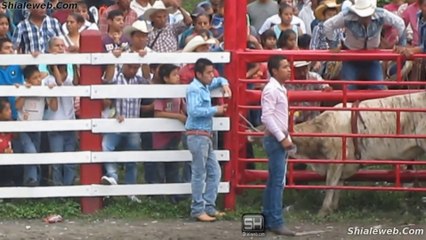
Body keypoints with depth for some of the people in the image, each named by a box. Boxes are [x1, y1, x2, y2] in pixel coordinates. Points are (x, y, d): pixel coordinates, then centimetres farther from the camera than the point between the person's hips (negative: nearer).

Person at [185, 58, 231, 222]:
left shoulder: (205, 86, 16)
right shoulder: (194, 89, -12)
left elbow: (218, 80, 35)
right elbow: (194, 110, -24)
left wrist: (224, 84, 11)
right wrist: (215, 110, -17)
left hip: (205, 136, 10)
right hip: (197, 135, -10)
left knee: (214, 172, 11)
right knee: (199, 174, -5)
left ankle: (209, 207, 16)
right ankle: (198, 210, 0)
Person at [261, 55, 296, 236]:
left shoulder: (280, 89, 15)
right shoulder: (271, 89, -14)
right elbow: (267, 117, -20)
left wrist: (287, 138, 15)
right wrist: (282, 138, -19)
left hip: (281, 139, 10)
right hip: (275, 139, -10)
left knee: (274, 181, 11)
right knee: (278, 182, -11)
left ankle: (268, 219, 16)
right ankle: (276, 222, -11)